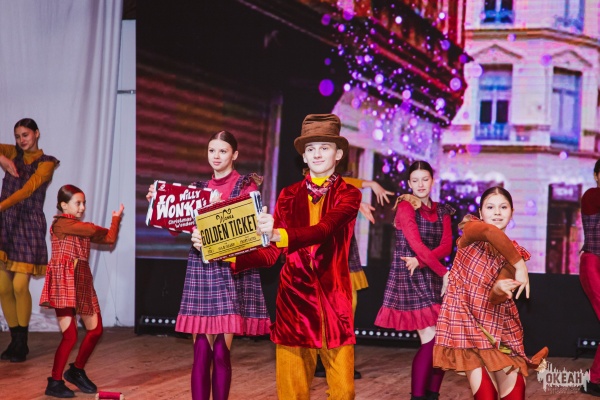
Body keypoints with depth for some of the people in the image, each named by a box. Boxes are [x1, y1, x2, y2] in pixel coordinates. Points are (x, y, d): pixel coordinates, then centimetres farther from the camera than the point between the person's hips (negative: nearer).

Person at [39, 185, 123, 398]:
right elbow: (93, 230, -18)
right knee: (70, 335, -11)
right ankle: (54, 383, 0)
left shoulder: (82, 228, 19)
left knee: (95, 330, 10)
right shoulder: (60, 224, -9)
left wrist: (116, 218, 10)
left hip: (82, 283, 9)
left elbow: (109, 239, 16)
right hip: (64, 284, -9)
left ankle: (76, 371, 29)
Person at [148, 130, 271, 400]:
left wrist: (219, 208, -22)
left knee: (221, 351, -7)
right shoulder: (200, 187, 16)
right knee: (201, 350, 1)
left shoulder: (246, 185, 3)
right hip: (201, 268, 4)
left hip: (231, 269, -4)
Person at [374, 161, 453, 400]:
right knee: (430, 339, -12)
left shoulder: (441, 211, 12)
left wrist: (421, 261, -18)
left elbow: (447, 246, -1)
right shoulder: (405, 207, -7)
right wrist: (445, 273, -22)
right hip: (409, 279, -6)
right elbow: (417, 245, -18)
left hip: (433, 278, 6)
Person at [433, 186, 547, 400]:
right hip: (465, 321, -4)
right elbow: (489, 232, -33)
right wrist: (520, 266, -31)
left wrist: (501, 290, -31)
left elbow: (495, 298, -8)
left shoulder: (513, 251, 4)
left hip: (495, 325, 4)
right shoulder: (471, 229, -6)